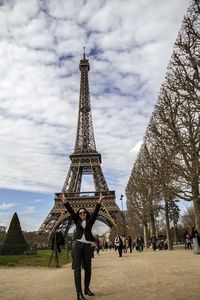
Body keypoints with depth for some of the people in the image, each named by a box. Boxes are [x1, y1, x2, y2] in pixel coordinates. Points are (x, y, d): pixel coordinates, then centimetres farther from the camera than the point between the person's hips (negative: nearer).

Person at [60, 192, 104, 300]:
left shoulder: (90, 221, 9)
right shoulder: (77, 221, 10)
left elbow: (95, 212, -5)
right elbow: (71, 211, -2)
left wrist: (99, 202, -22)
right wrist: (65, 201, -15)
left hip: (87, 246, 1)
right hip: (77, 245, -1)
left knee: (88, 268, 7)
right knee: (77, 268, -5)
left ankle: (86, 289, 24)